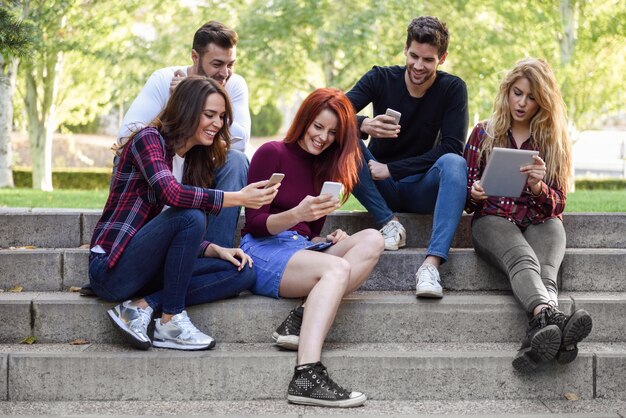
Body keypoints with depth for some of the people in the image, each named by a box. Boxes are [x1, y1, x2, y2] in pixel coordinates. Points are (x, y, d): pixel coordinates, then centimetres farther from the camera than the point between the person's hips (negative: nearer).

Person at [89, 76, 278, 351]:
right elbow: (171, 193, -28)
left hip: (147, 271, 8)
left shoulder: (195, 162, 15)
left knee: (243, 272, -7)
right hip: (112, 268, -8)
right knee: (190, 217, -29)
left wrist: (216, 250, -5)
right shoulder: (149, 139, -8)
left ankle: (142, 307, -14)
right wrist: (238, 198, -26)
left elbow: (186, 238, 14)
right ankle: (172, 320, -19)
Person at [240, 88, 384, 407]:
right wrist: (296, 214, -24)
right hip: (262, 250, -6)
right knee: (337, 268, -34)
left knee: (371, 240, -20)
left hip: (301, 249, 7)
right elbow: (255, 224, -5)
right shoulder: (272, 153, 0)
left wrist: (329, 239, -2)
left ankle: (301, 321, -32)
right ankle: (306, 377, -50)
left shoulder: (326, 166, 21)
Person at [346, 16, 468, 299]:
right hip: (381, 188, 1)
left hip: (421, 189, -1)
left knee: (454, 163, -33)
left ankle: (431, 264, -47)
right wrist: (364, 125, -40)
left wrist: (391, 169, -20)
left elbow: (452, 147, -14)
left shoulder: (453, 89, -5)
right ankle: (388, 223, -22)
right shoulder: (381, 79, -4)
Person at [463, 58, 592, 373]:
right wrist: (474, 193, -14)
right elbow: (466, 199, 11)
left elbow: (557, 206, 8)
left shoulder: (553, 141, 14)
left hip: (540, 221, 2)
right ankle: (552, 318, -68)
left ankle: (540, 335, -64)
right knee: (523, 259, -37)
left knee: (544, 268, -34)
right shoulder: (484, 134, 13)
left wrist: (538, 186, -15)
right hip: (493, 219, -1)